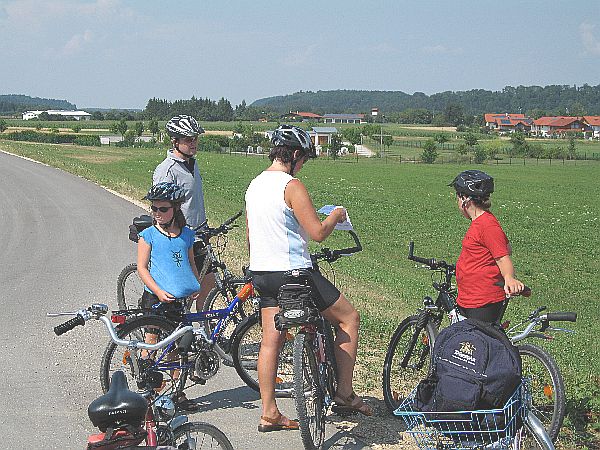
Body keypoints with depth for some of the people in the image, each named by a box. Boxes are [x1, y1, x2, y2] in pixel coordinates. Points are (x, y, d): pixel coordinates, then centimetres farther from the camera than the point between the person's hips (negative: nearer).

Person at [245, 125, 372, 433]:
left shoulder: (254, 185, 10)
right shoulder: (291, 186, -16)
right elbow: (318, 232, -19)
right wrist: (336, 216, 1)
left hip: (261, 272, 8)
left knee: (270, 340, 12)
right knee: (348, 318, 7)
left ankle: (269, 413, 14)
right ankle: (345, 394, 10)